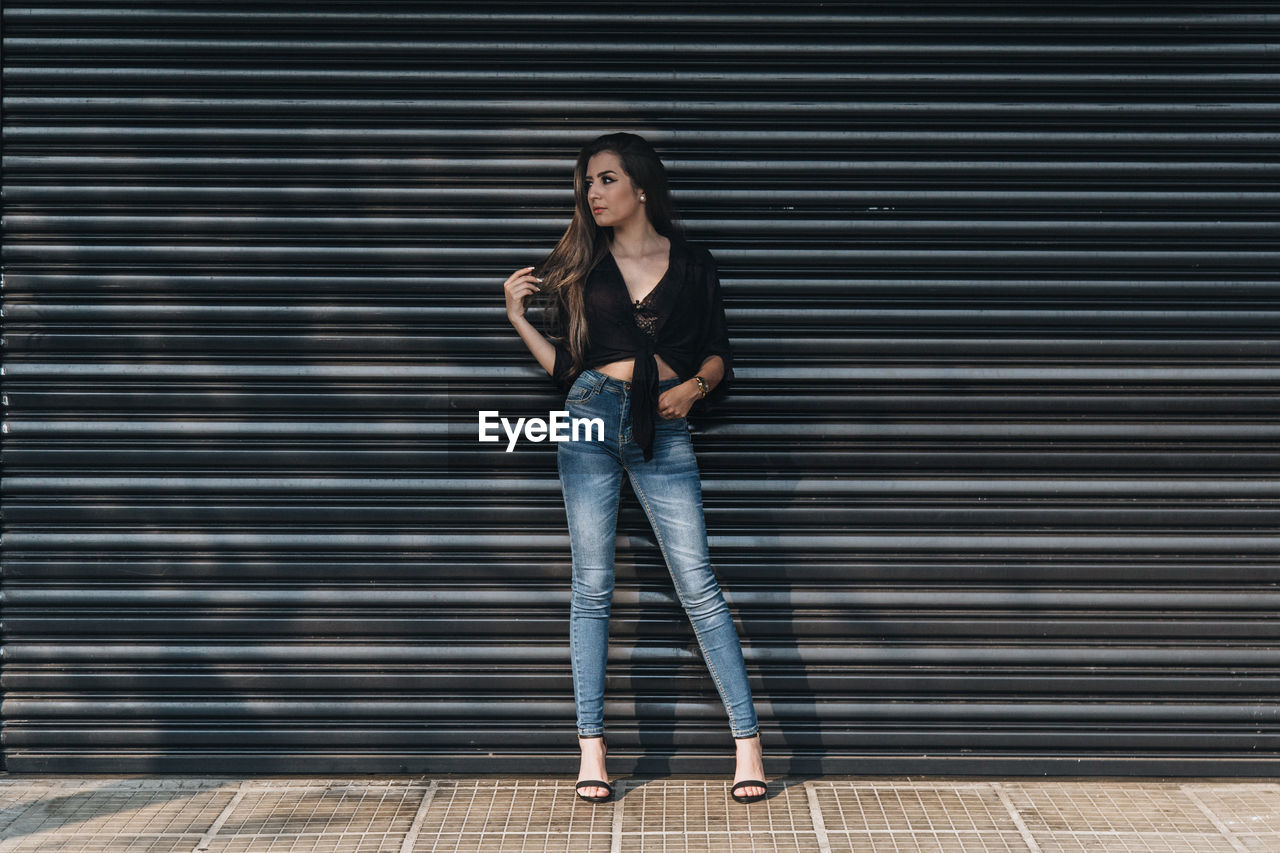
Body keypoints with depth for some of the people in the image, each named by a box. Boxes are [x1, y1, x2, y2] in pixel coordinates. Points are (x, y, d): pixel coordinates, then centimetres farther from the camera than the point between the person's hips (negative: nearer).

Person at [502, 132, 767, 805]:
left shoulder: (692, 264, 8)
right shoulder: (580, 265, 11)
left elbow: (718, 353, 12)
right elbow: (564, 366, 10)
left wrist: (694, 386, -7)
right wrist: (517, 318, 0)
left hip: (663, 431, -1)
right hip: (592, 420, 1)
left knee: (697, 586, -5)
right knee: (592, 586, 1)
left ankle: (748, 741, 1)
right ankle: (592, 748, 8)